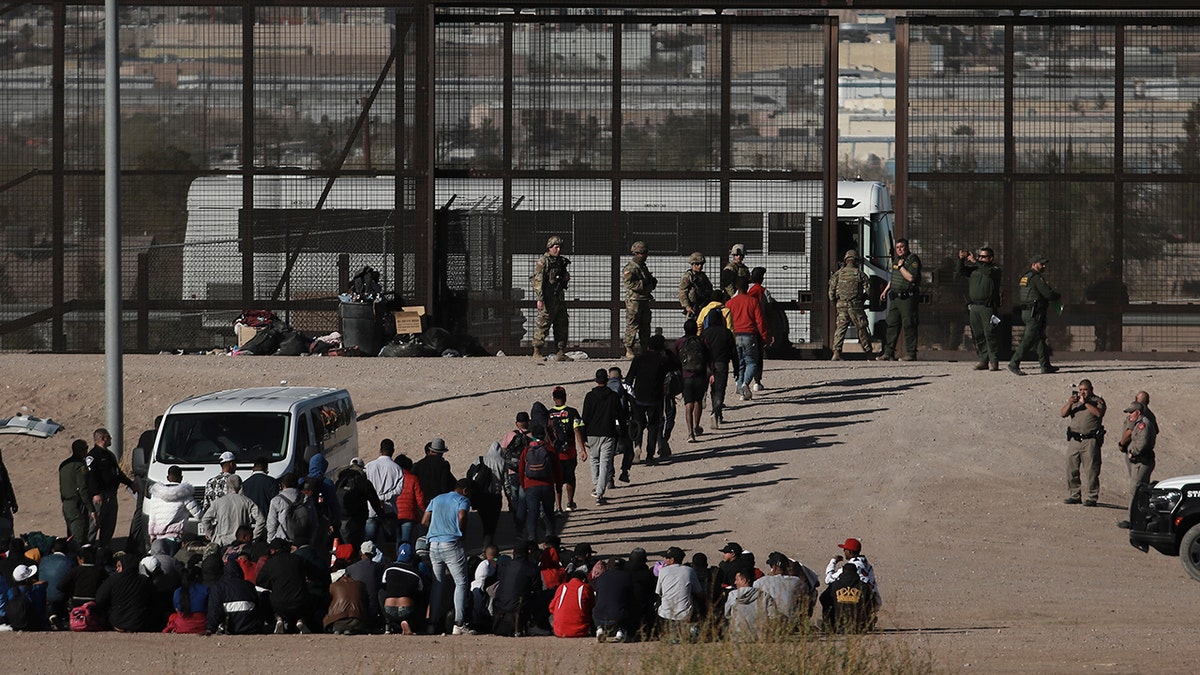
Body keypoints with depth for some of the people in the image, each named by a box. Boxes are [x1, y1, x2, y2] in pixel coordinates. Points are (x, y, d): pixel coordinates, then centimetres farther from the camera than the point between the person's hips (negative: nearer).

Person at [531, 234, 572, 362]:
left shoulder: (561, 261, 16)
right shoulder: (543, 262, -8)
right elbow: (538, 280, -13)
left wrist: (566, 277, 4)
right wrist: (540, 299, -20)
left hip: (559, 298, 8)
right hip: (548, 299, -8)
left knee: (562, 326, 8)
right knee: (542, 325, -6)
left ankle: (561, 353, 13)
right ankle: (537, 352, -2)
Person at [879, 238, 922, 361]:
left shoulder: (913, 259, -8)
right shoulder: (896, 259, 18)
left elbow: (911, 277, -20)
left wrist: (901, 266, -12)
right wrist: (886, 290, 26)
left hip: (908, 298, -8)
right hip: (895, 298, 8)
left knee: (909, 326, -8)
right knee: (892, 325, 6)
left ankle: (911, 353, -6)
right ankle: (888, 352, 9)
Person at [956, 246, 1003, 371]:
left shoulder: (995, 270, 3)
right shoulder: (974, 269, 18)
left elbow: (988, 271, -19)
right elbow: (959, 272, 12)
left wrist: (975, 261, -17)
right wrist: (961, 259, -4)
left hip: (987, 307, -6)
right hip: (973, 307, 6)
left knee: (990, 334, -10)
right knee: (978, 336, 4)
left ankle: (994, 361, -8)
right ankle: (983, 360, 8)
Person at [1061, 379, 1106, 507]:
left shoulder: (1097, 401, 4)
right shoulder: (1074, 400, 17)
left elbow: (1099, 413, -16)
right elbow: (1063, 414, 6)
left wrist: (1085, 402, -16)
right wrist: (1070, 403, -12)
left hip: (1090, 440, -5)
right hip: (1074, 439, 5)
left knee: (1091, 470, -7)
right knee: (1072, 469, 5)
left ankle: (1092, 497, -4)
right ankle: (1074, 495, 14)